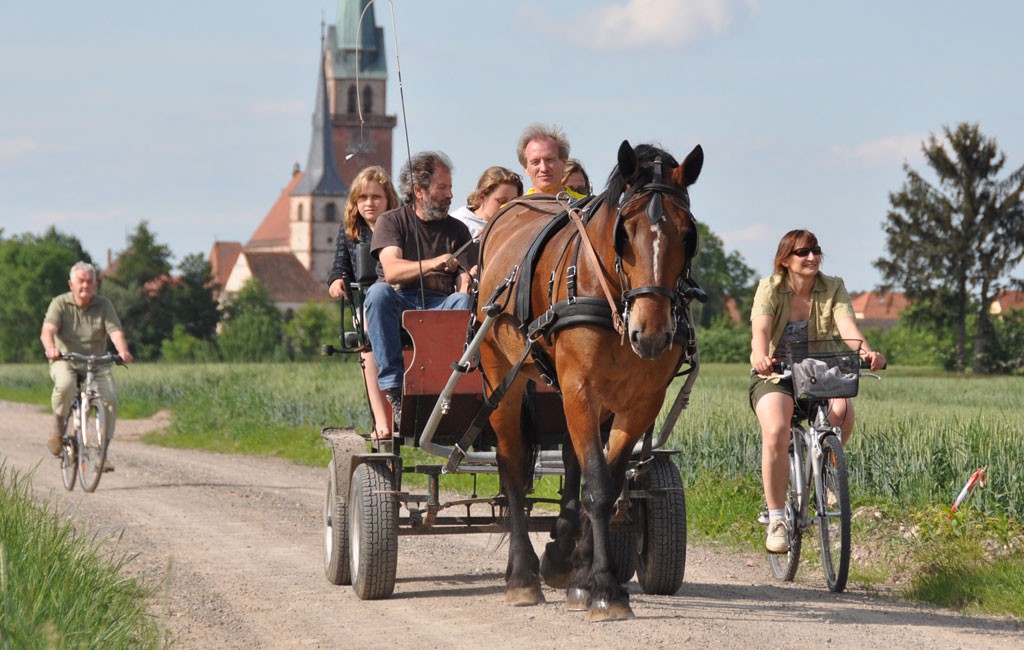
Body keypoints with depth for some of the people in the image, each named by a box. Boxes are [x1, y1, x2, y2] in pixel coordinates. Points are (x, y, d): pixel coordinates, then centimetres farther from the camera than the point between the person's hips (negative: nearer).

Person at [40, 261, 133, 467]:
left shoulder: (104, 305, -1)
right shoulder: (60, 304, -6)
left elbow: (116, 332, -14)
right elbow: (47, 331, -21)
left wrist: (123, 351, -36)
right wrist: (51, 349, -44)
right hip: (65, 361, -2)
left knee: (110, 400, -19)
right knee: (65, 385, -36)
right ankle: (57, 428, -11)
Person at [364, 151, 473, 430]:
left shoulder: (457, 230, 18)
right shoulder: (391, 221, 8)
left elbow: (464, 280, 10)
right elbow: (391, 270, -10)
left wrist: (466, 284, -16)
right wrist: (432, 264, -26)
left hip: (440, 307, 2)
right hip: (399, 303, -2)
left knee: (464, 302, -31)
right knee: (378, 292, -35)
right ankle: (393, 387, -40)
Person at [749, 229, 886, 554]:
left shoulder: (832, 288, -2)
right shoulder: (770, 289, -8)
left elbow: (847, 325, -19)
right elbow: (760, 329, -26)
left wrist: (867, 352, -42)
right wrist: (760, 357, -49)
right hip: (775, 377, -2)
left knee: (843, 410, -32)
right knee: (776, 431, -31)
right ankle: (776, 520, -20)